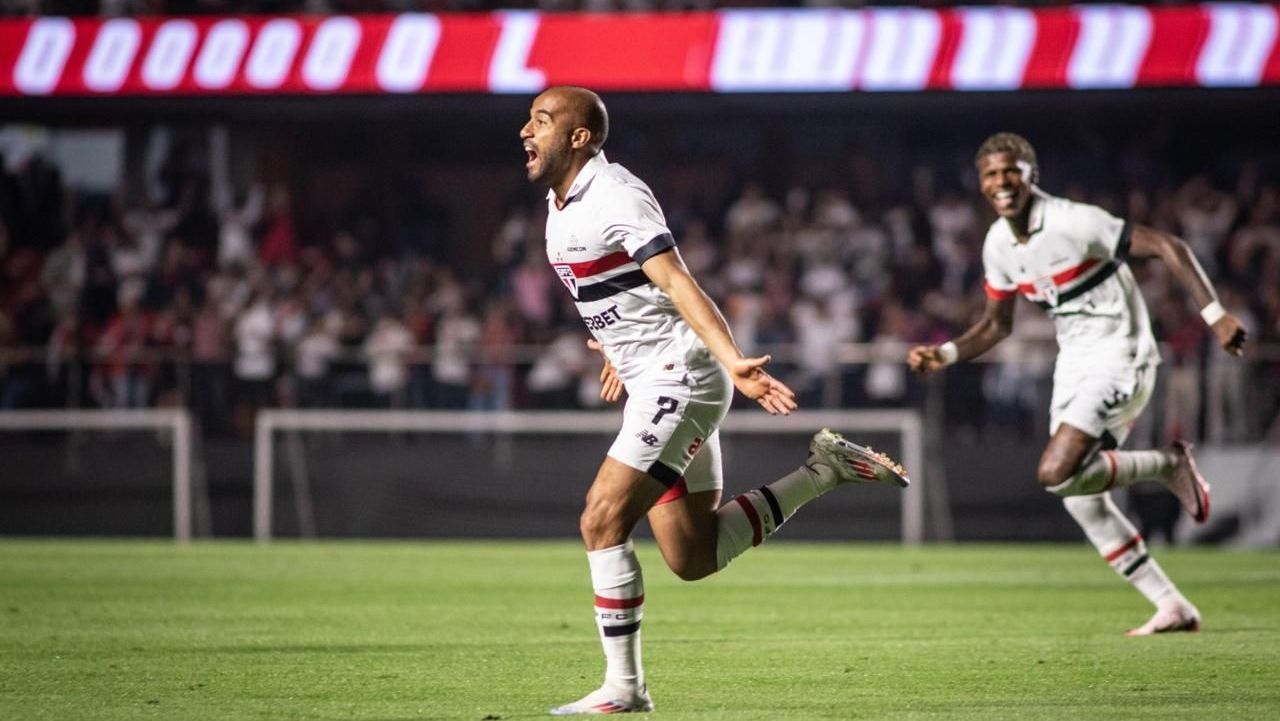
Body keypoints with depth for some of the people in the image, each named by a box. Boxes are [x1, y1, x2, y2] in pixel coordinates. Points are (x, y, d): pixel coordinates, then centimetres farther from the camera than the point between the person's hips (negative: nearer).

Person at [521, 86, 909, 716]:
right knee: (694, 558, 9)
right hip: (652, 384, 10)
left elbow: (677, 283, -25)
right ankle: (822, 470, 18)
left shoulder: (614, 195, -16)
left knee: (602, 519, -15)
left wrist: (733, 363, -35)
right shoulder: (559, 203, 12)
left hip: (680, 378, -10)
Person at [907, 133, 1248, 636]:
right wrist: (945, 355, 1)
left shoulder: (1075, 223, -19)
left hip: (1119, 358, -8)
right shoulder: (998, 245, 4)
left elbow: (1168, 248, -18)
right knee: (1081, 500, 4)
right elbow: (997, 324, 18)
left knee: (1056, 473, -24)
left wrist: (1214, 315, -25)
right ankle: (1173, 607, 13)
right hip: (1074, 363, 8)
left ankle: (1169, 464, -2)